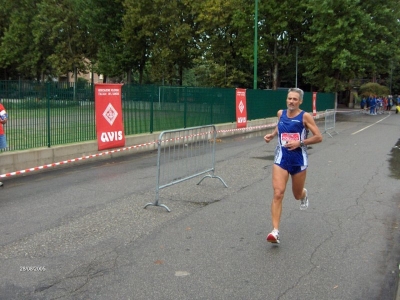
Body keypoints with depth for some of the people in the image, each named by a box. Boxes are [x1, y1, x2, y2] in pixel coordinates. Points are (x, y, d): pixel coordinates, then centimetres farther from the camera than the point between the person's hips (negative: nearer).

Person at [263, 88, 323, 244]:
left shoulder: (305, 116, -9)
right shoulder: (280, 113, 3)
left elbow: (318, 137, -9)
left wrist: (300, 143, -18)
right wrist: (272, 135, 6)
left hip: (299, 160, -2)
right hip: (281, 159, 2)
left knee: (297, 195, 16)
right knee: (278, 194, -14)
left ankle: (304, 194, 56)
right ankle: (275, 231, -13)